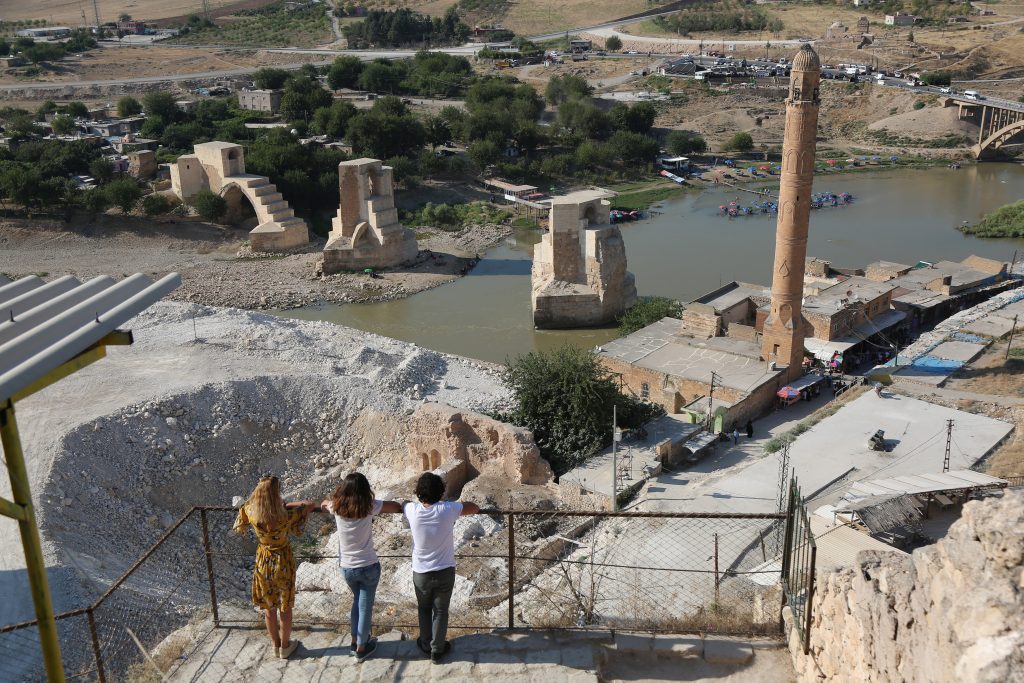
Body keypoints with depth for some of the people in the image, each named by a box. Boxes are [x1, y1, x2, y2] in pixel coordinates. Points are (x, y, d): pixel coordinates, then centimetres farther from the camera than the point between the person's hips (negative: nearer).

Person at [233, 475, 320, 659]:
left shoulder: (250, 512, -22)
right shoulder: (285, 516, -31)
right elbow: (311, 504, -19)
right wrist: (285, 505, -8)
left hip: (263, 563, 3)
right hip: (283, 563, -3)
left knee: (268, 608, 22)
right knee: (285, 607, 19)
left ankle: (276, 645, 39)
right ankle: (285, 646, 34)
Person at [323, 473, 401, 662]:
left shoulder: (336, 507, -11)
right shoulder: (369, 507, -19)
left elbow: (324, 503, 13)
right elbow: (397, 506, -8)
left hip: (346, 567, 3)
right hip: (369, 567, -3)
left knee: (357, 600, 27)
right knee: (365, 606, 13)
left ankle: (356, 639, 38)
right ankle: (361, 648, 25)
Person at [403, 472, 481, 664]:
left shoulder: (412, 511, -17)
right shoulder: (447, 510, -20)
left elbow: (399, 506, 9)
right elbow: (475, 508, -4)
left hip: (421, 572, 1)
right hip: (445, 571, -1)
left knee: (424, 609, 23)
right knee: (440, 611, 16)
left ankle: (426, 645, 39)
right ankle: (437, 650, 28)